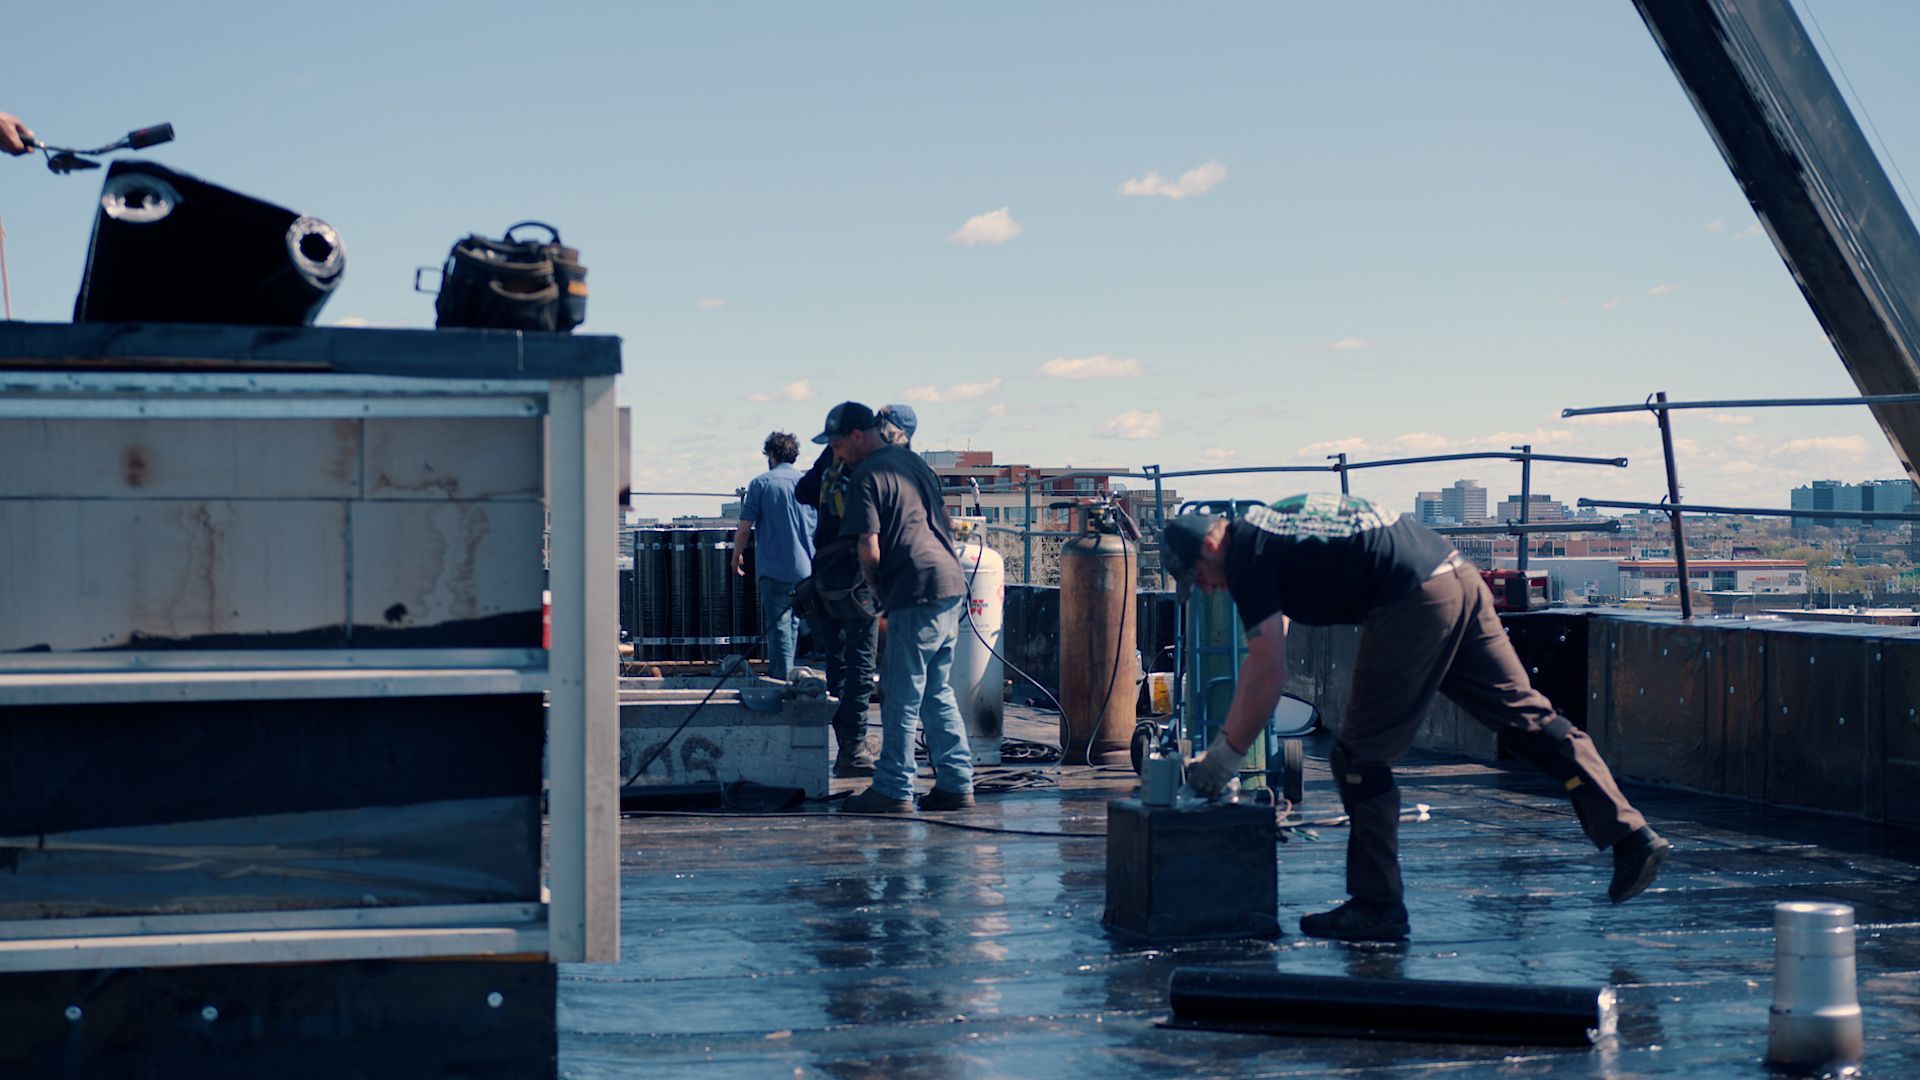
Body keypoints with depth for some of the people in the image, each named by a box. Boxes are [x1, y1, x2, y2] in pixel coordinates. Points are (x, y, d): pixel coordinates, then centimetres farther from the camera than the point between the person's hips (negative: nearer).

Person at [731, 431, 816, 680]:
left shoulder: (761, 483, -4)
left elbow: (744, 528, -6)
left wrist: (736, 556, 11)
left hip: (774, 569, -4)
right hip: (805, 570, 4)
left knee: (778, 628, -3)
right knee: (792, 625, 16)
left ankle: (781, 680, -6)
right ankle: (784, 674, 24)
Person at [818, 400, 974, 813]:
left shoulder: (868, 476, -8)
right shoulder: (913, 461, 18)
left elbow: (870, 551, -14)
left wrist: (876, 590, 4)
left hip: (917, 593, -9)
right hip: (951, 582, 9)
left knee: (901, 696, -1)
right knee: (937, 693, 14)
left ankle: (894, 789, 3)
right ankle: (956, 783, 14)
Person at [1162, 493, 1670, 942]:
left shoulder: (1245, 558, -2)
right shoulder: (1265, 527, 25)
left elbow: (1268, 677, -3)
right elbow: (1261, 659, 31)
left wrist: (1227, 754, 8)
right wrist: (1227, 734, 33)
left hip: (1414, 603, -9)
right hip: (1459, 577, 9)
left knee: (1360, 756, 3)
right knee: (1526, 715, 10)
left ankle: (1377, 907, 8)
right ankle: (1633, 837, 7)